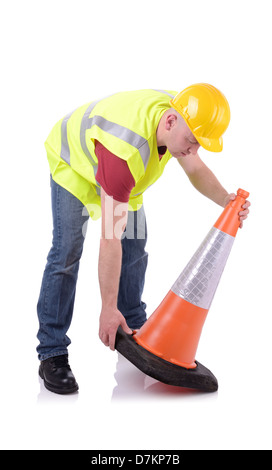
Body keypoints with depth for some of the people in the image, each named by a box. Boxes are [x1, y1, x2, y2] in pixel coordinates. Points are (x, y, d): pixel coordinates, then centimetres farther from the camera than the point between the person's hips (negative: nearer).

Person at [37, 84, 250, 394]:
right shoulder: (126, 149, -44)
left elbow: (196, 169, -4)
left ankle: (134, 329, 19)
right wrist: (108, 309, -37)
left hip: (120, 168, 7)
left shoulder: (180, 114, -23)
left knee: (135, 245, 3)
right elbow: (109, 239, -42)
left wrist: (225, 199, -23)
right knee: (66, 252, -17)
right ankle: (52, 353, -7)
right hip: (73, 160, -7)